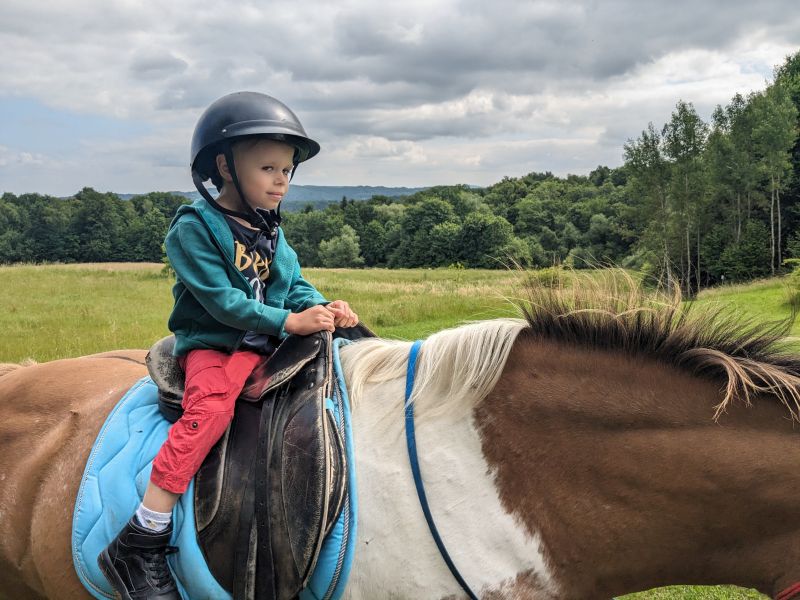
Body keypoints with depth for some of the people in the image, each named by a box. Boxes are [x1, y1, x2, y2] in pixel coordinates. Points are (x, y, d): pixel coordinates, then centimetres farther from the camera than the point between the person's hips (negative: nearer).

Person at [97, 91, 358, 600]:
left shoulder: (270, 232, 13)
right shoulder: (194, 227, -10)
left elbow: (295, 286, 13)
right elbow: (221, 300, -18)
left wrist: (323, 308, -9)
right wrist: (289, 321, -23)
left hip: (264, 346, 7)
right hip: (211, 345, -7)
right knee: (211, 408, -33)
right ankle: (139, 544, -29)